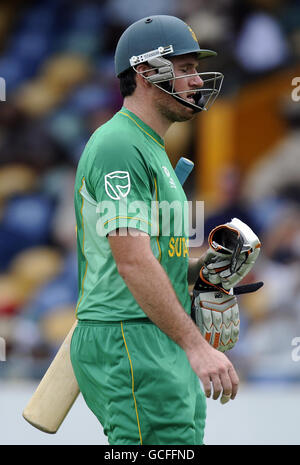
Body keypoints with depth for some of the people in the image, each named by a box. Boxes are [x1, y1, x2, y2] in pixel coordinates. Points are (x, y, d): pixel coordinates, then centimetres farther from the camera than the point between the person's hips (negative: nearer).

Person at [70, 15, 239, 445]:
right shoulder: (119, 145, -12)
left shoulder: (151, 147, 22)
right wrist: (196, 346, -24)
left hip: (162, 346, 10)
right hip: (128, 344, -10)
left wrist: (201, 267, 10)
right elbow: (133, 263, -21)